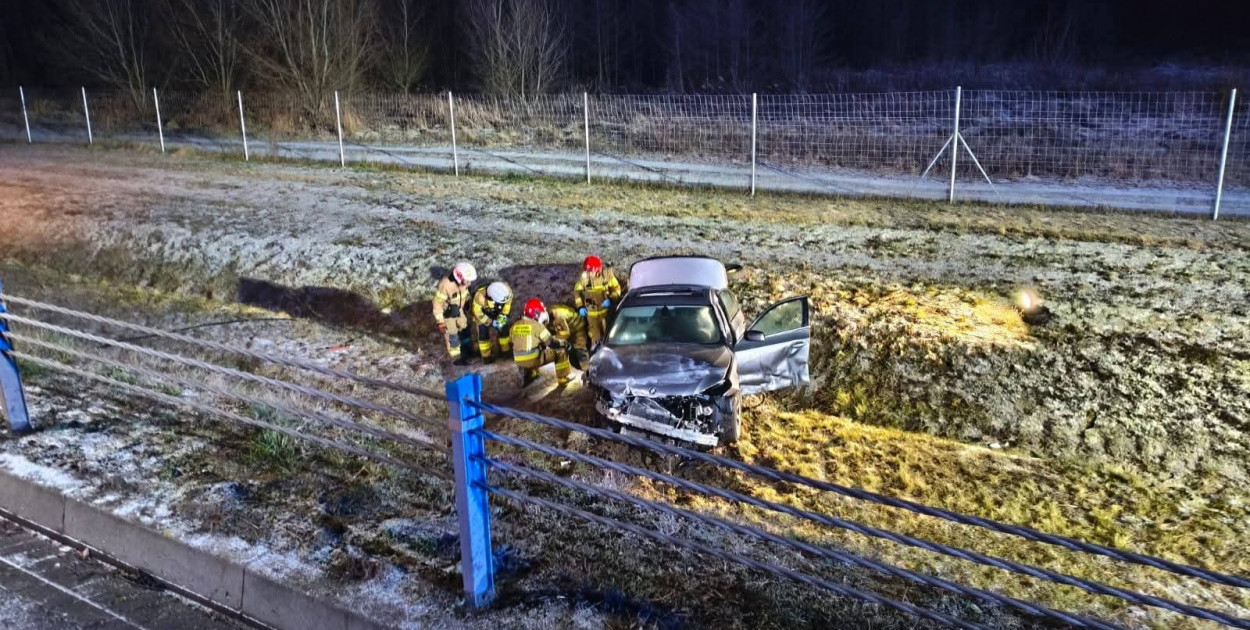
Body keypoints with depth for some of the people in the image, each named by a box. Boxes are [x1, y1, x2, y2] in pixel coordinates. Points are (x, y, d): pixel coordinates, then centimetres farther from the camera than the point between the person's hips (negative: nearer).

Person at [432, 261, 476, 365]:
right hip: (447, 313, -6)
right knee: (452, 335, 7)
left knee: (464, 329, 23)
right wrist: (440, 321, -22)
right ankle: (456, 357, 28)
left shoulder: (463, 281, -21)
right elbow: (437, 304, -29)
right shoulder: (445, 285, -40)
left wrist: (467, 304, 18)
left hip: (459, 310, 6)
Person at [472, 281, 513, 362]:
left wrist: (503, 315, -19)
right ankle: (486, 355, 10)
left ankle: (506, 350, 24)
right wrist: (491, 323, -26)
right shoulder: (480, 297, -44)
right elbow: (478, 313, -26)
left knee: (503, 329, 4)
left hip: (497, 312, 3)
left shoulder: (507, 291, -35)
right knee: (483, 333, -7)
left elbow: (507, 303, -12)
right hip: (482, 313, -3)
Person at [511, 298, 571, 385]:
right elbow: (552, 343, -7)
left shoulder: (515, 326, 6)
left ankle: (527, 373, 28)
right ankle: (563, 378, 17)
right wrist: (563, 342, 14)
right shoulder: (537, 325, -11)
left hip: (519, 361, 7)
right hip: (534, 360, -7)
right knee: (561, 351, 7)